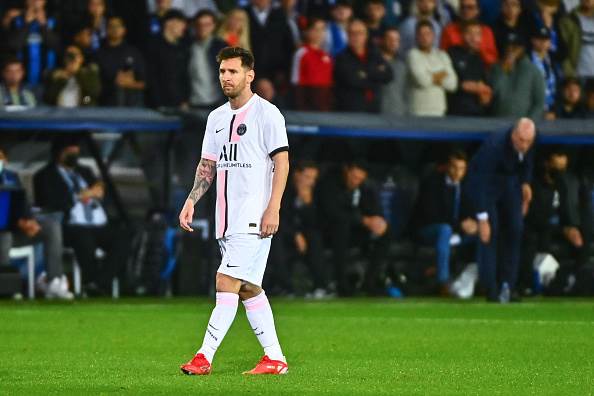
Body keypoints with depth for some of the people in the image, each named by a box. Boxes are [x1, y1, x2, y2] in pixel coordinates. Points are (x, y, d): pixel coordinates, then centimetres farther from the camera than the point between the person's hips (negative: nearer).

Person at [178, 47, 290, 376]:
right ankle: (275, 359, 14)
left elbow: (282, 161, -9)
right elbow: (208, 165, 20)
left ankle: (205, 357, -16)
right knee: (248, 288, 9)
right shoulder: (217, 117, 15)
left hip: (254, 219, -8)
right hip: (227, 219, 8)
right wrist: (191, 201, 6)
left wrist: (273, 209, -17)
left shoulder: (267, 114, -6)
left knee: (226, 281, -14)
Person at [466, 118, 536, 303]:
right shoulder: (494, 146, -38)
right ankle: (491, 290, -11)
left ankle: (508, 285, 3)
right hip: (485, 181, -6)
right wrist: (482, 220, -37)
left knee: (515, 230, -3)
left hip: (510, 180, 6)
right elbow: (480, 183, -36)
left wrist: (526, 182, -3)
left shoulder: (529, 142, -21)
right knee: (490, 232, -15)